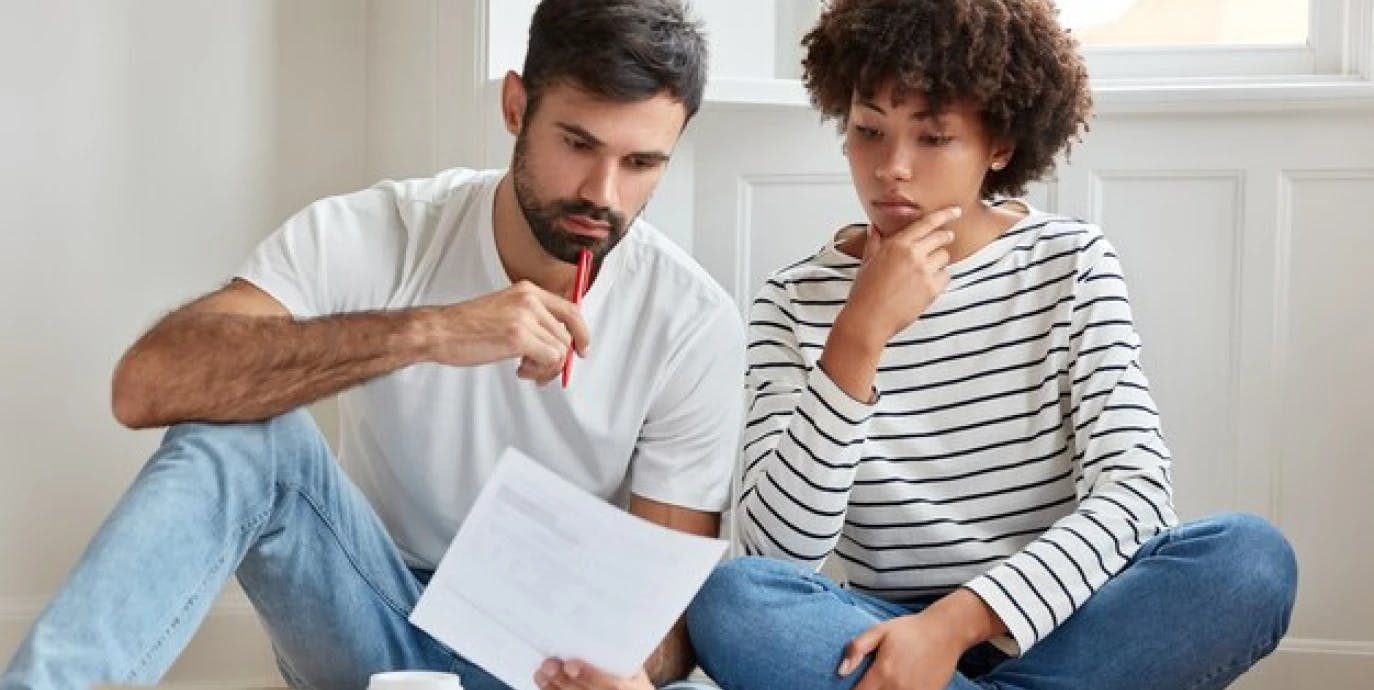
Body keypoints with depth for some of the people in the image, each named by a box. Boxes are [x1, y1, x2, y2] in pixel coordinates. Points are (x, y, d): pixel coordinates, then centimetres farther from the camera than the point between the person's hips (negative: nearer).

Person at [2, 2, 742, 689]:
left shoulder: (695, 326, -14)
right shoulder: (370, 235, -15)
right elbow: (146, 385, -30)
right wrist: (424, 332, -39)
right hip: (373, 621, 0)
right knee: (241, 430, -28)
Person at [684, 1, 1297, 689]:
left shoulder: (1070, 262, 0)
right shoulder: (795, 300, -3)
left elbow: (1137, 488, -12)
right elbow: (779, 551, -13)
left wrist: (955, 620, -25)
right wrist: (859, 337, -23)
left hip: (1056, 622, 1)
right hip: (889, 632, 0)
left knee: (1254, 559, -27)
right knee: (727, 602, -31)